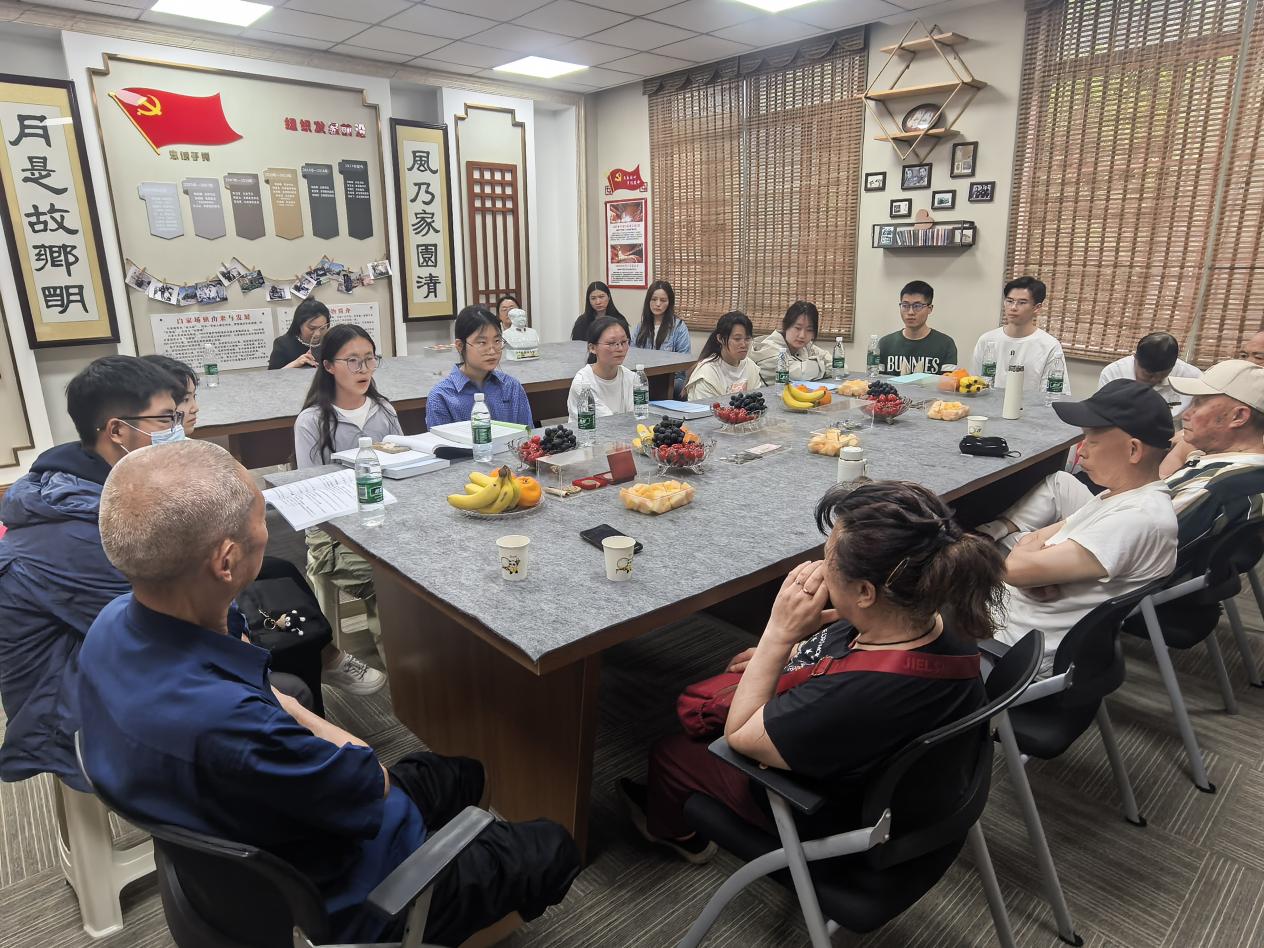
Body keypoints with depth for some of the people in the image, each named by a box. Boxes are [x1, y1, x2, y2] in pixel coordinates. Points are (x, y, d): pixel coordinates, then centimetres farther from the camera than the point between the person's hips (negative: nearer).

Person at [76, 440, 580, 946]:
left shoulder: (114, 622, -16)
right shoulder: (225, 723, -44)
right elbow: (374, 786, -25)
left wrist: (314, 728, -8)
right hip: (331, 906, -7)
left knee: (462, 773, 27)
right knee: (550, 848, 14)